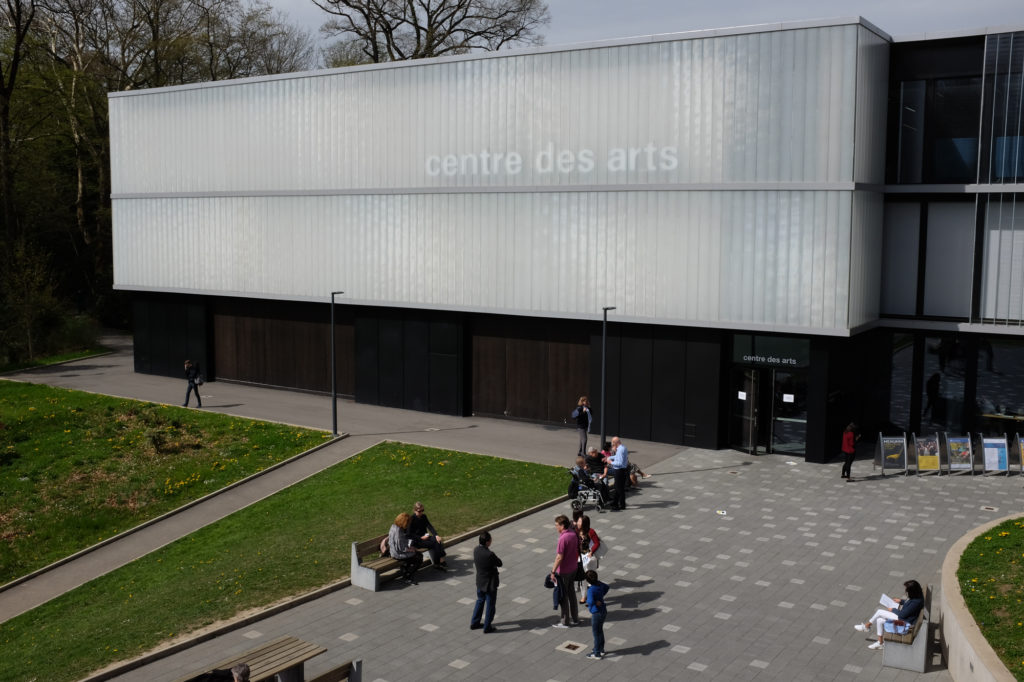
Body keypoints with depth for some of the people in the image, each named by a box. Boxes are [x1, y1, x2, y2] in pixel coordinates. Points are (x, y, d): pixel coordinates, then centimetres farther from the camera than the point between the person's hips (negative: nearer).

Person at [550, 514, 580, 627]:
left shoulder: (563, 538, -27)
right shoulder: (574, 534, -2)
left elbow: (559, 557, -25)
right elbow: (577, 551, 9)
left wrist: (553, 571, -17)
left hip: (563, 571, -8)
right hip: (573, 569, 8)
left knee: (562, 596, 7)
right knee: (571, 593, 21)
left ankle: (565, 621, 17)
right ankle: (575, 618, 30)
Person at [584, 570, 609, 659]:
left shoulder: (591, 590, -28)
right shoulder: (600, 584, -6)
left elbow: (590, 601, -42)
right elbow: (606, 587, 17)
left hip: (596, 614, -8)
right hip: (604, 611, 8)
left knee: (596, 633, 10)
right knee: (600, 631, 25)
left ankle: (597, 653, 24)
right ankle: (601, 649, 40)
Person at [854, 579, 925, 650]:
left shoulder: (916, 602, -32)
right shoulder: (915, 596, -5)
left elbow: (902, 614, -25)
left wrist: (893, 610, -9)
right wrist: (901, 601, 8)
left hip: (905, 622, -10)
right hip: (902, 616, 10)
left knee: (879, 612, -9)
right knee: (879, 620, 7)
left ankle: (866, 626, 13)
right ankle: (880, 642, 19)